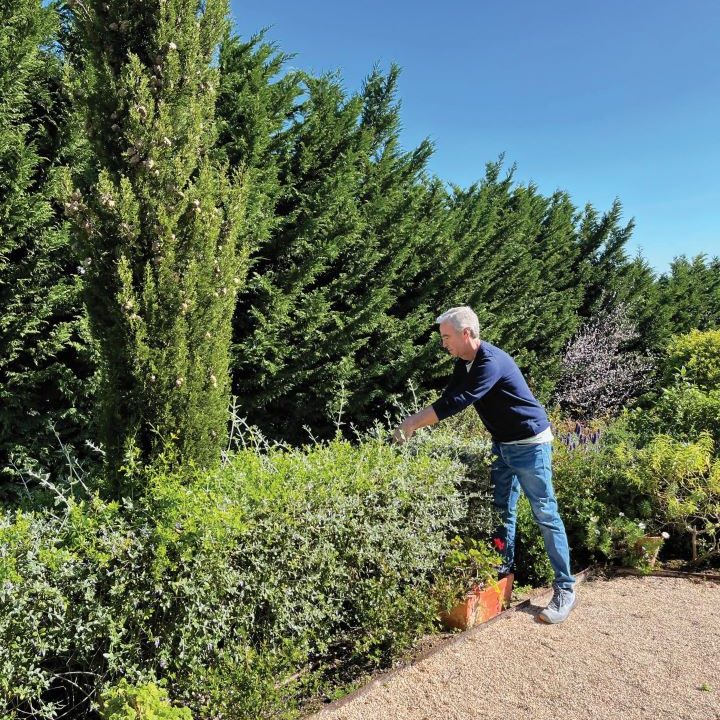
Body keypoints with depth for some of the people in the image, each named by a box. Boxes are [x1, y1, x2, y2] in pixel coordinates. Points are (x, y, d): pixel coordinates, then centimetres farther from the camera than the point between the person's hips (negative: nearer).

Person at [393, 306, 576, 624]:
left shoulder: (491, 362, -28)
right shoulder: (464, 364, 2)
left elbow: (455, 403, -32)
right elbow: (447, 398, 4)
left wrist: (413, 424, -27)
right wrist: (412, 421, -8)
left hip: (529, 444, -9)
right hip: (502, 444, 9)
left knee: (546, 515, -3)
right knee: (502, 510, 15)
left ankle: (565, 589, 6)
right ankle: (504, 565, 31)